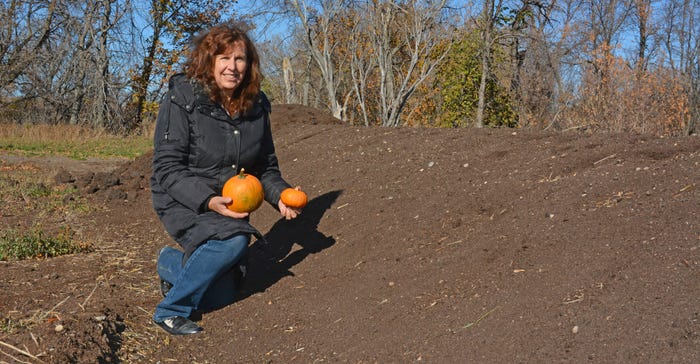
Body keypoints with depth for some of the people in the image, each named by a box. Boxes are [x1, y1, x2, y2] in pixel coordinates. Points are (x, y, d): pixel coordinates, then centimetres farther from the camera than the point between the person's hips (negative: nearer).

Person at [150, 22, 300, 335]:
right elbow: (167, 168, -20)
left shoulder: (256, 107, -2)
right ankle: (171, 311, -15)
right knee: (233, 242, -35)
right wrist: (207, 200, -35)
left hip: (229, 205, 6)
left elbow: (266, 167, 7)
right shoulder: (182, 101, -18)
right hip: (183, 202, -6)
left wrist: (281, 195, -13)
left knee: (220, 296, 10)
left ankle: (171, 264, 40)